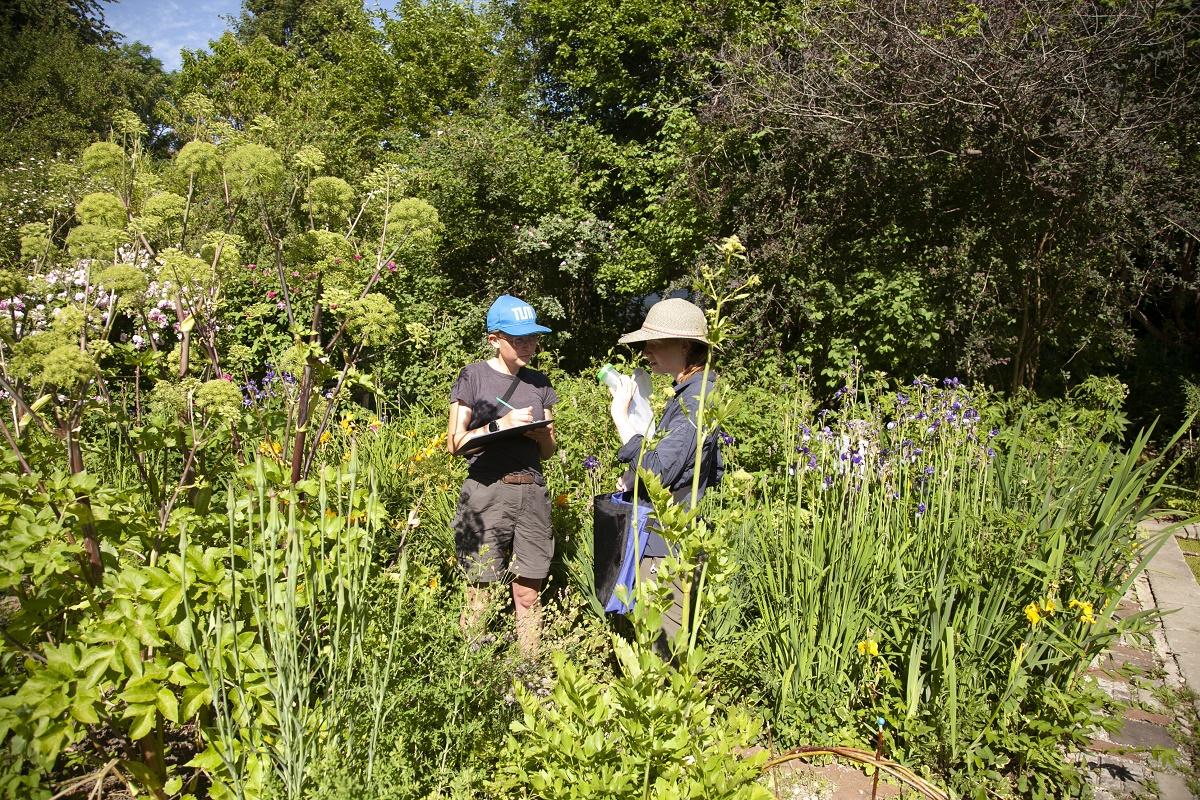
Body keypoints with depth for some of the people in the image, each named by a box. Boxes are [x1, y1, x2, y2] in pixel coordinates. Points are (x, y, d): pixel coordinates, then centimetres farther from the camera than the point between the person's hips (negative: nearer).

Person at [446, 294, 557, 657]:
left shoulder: (539, 383, 14)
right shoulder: (474, 375, 2)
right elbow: (455, 443, -2)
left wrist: (541, 435, -4)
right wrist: (500, 424, -13)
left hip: (532, 493, 4)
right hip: (487, 493, -4)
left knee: (528, 594, 6)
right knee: (480, 593, 0)